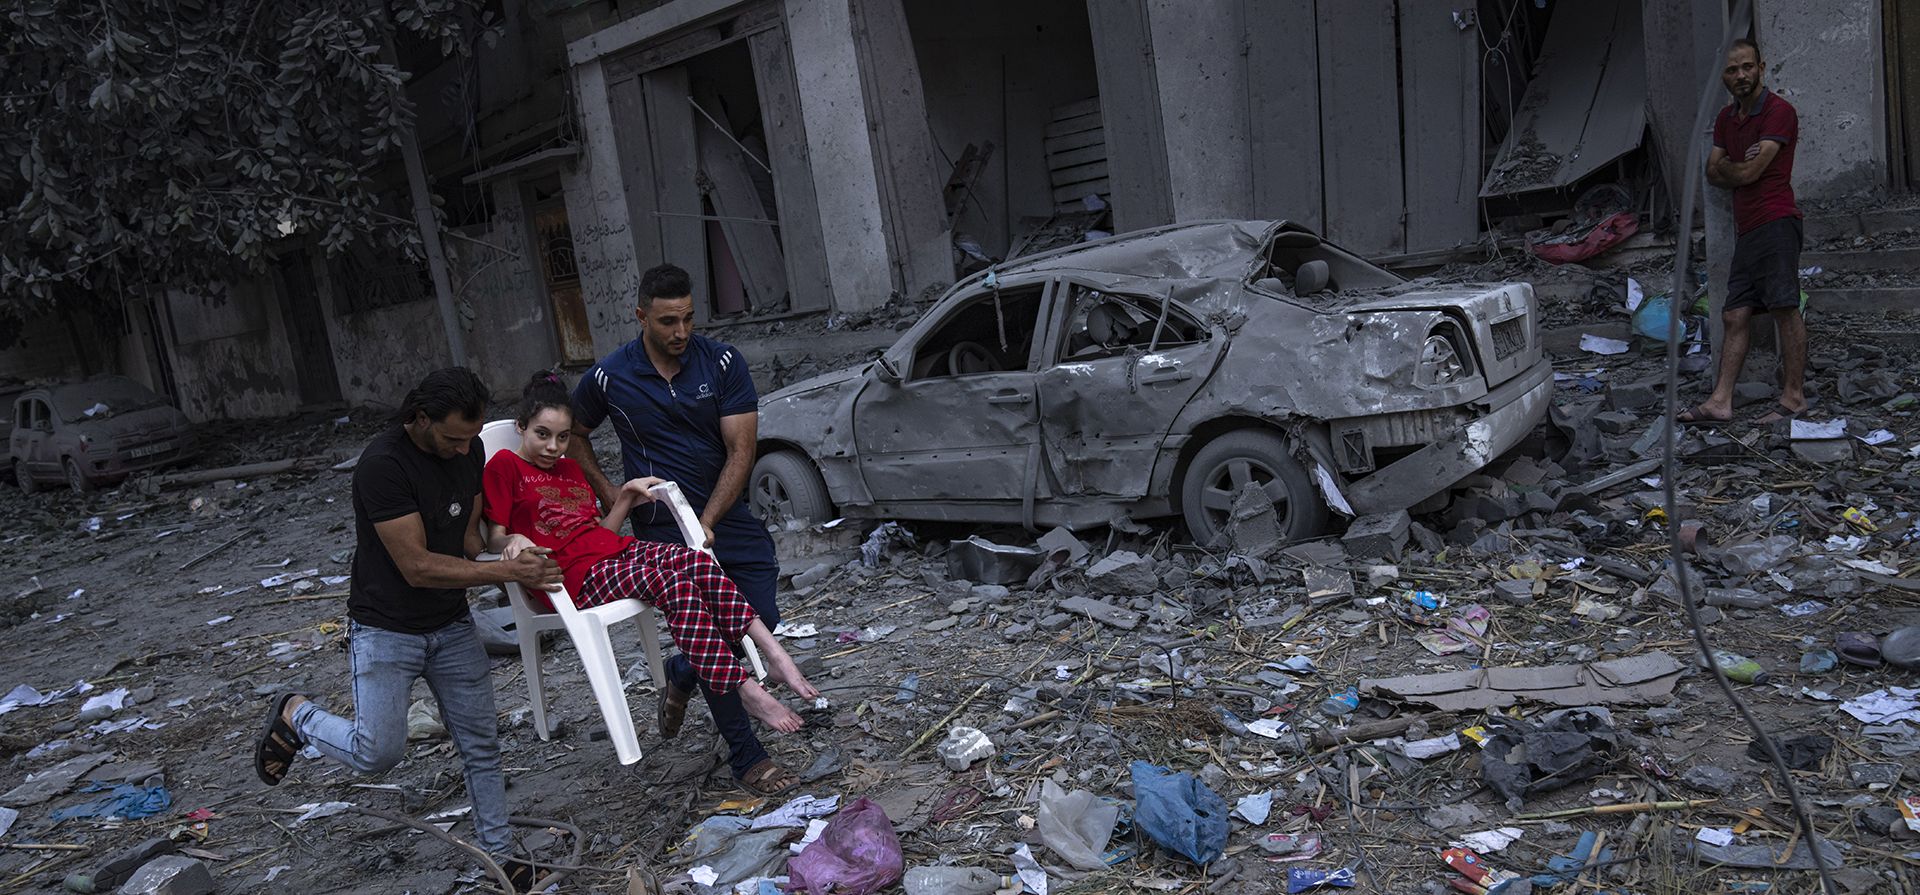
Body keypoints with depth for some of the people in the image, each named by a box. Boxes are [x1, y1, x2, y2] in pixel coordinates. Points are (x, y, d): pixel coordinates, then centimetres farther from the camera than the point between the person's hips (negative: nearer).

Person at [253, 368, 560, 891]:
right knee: (378, 752, -11)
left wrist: (515, 570, -11)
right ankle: (296, 716, 19)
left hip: (452, 626, 6)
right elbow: (417, 567, -25)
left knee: (481, 745, 7)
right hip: (386, 629, -6)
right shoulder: (383, 464, -25)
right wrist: (507, 570, -26)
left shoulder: (469, 449, -3)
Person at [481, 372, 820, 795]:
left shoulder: (571, 470, 28)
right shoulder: (504, 466, 7)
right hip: (579, 577, -6)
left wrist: (626, 496, 14)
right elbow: (494, 539, 1)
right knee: (677, 587, -32)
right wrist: (514, 541, -21)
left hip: (621, 553, 6)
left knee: (699, 563, -27)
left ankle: (774, 655, -35)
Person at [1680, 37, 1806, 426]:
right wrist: (1740, 168, -5)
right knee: (1734, 316, 3)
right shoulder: (1726, 118, 19)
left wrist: (1725, 167, 8)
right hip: (1746, 229, 8)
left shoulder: (1779, 111, -6)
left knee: (1785, 309, -8)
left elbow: (1749, 172, -12)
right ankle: (1720, 402, 0)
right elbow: (1712, 174, 14)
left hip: (1775, 222, -8)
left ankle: (1794, 396, -5)